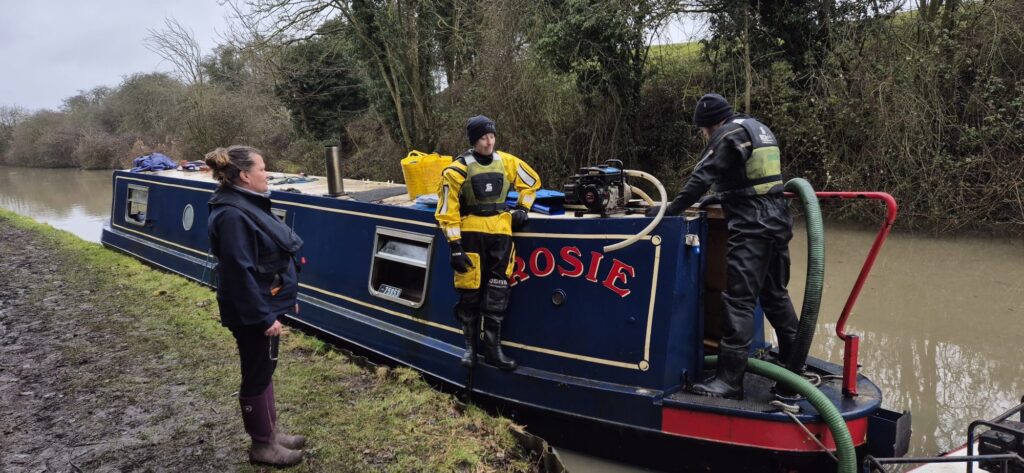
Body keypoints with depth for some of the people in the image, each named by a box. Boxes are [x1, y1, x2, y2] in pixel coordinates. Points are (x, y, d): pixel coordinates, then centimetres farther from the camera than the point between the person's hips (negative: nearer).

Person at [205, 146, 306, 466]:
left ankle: (270, 432, 33)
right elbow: (240, 273, -26)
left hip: (266, 304, 10)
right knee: (258, 374, 4)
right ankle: (262, 446, 19)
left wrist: (286, 297, 21)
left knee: (265, 370, 19)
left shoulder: (248, 205, 8)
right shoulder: (232, 215, -24)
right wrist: (264, 317, -23)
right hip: (253, 313, -10)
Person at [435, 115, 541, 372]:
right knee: (470, 291, 1)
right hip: (470, 232, -3)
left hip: (500, 231, 3)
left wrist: (522, 209, 10)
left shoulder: (507, 162, 3)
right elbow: (447, 210, -8)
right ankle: (470, 346, 16)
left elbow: (531, 182, 21)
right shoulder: (458, 169, -8)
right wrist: (455, 245, -12)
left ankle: (493, 348, 12)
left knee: (497, 292, 3)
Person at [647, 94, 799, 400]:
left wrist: (671, 210, -7)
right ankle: (795, 364, 28)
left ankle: (730, 380, -12)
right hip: (777, 220, 9)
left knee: (739, 301, -11)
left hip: (750, 226, -9)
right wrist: (721, 198, 30)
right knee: (775, 295, 19)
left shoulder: (728, 135, -6)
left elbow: (701, 178, -13)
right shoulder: (761, 130, 20)